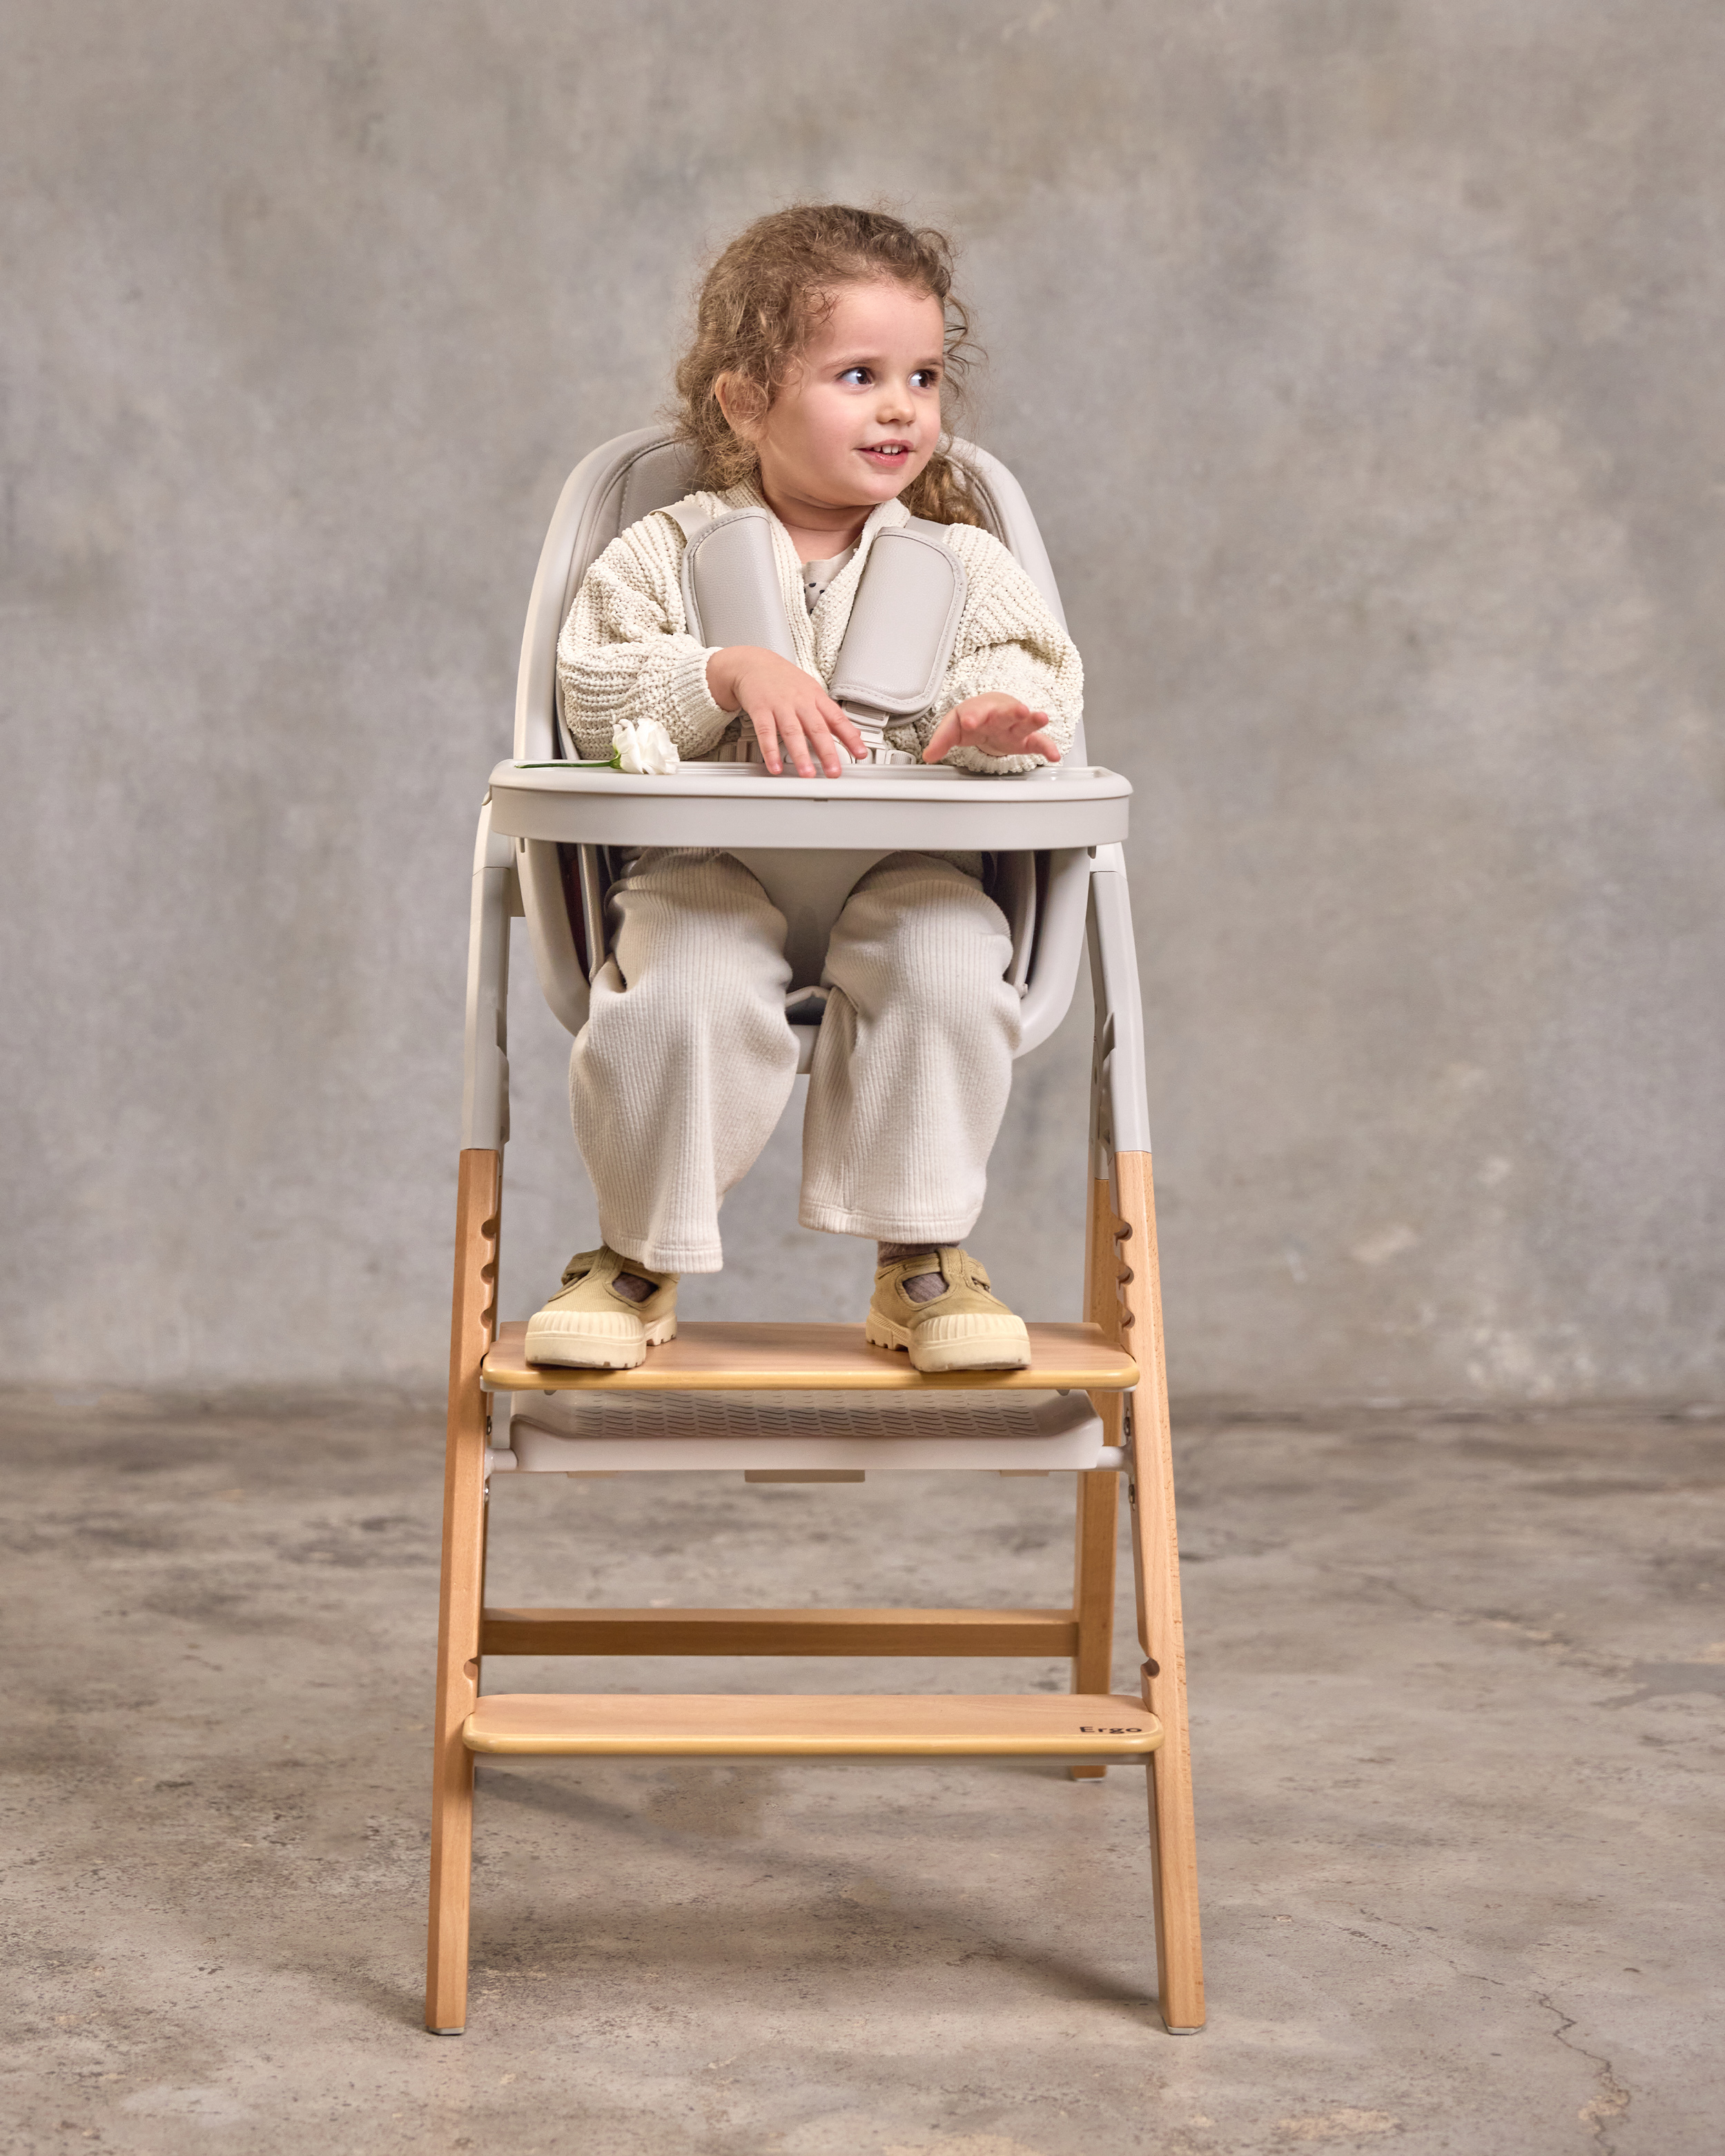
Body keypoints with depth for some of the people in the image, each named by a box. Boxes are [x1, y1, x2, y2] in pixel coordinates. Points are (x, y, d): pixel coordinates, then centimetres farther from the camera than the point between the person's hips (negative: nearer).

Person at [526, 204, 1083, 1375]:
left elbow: (1041, 671, 1)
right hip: (711, 865, -1)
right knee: (690, 991, -31)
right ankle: (641, 1254, -6)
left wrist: (993, 713, -23)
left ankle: (924, 1251, -12)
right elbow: (593, 690, -1)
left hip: (906, 865, 1)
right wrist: (729, 673, -17)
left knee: (949, 966, -31)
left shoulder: (963, 560, 12)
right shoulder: (666, 552, 9)